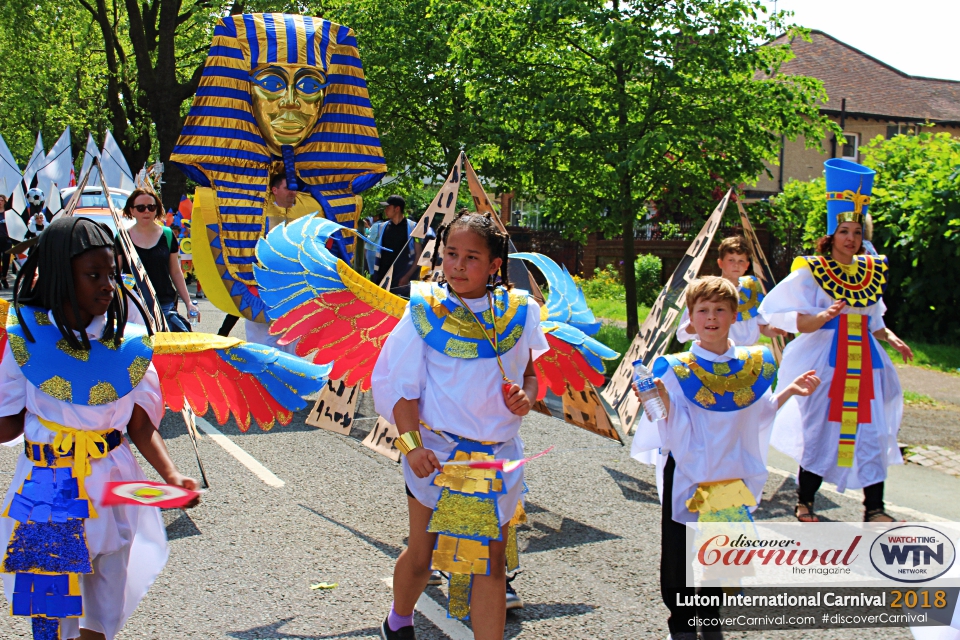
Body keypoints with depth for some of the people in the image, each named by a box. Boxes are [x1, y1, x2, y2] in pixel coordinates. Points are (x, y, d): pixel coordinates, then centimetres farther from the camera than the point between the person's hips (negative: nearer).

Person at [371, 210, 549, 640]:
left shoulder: (519, 312, -2)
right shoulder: (425, 311, -8)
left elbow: (532, 370, 11)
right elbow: (398, 384, -8)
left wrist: (526, 395, -11)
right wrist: (411, 444, -18)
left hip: (498, 456, 1)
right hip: (435, 454, -1)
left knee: (491, 560, 5)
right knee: (421, 554, 14)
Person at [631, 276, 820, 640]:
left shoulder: (753, 364, 2)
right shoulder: (676, 369, -9)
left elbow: (756, 417, 7)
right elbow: (679, 433, -13)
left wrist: (789, 392, 0)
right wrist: (663, 403, -30)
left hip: (732, 474, 3)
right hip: (686, 474, -3)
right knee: (679, 554, 3)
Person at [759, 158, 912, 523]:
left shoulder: (871, 272, 13)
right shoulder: (811, 272, -3)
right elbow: (795, 321, -8)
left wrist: (891, 339, 4)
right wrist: (823, 317, -25)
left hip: (864, 362, 5)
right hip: (823, 360, -5)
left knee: (872, 431, 1)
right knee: (820, 428, -1)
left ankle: (874, 508, 8)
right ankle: (804, 502, 14)